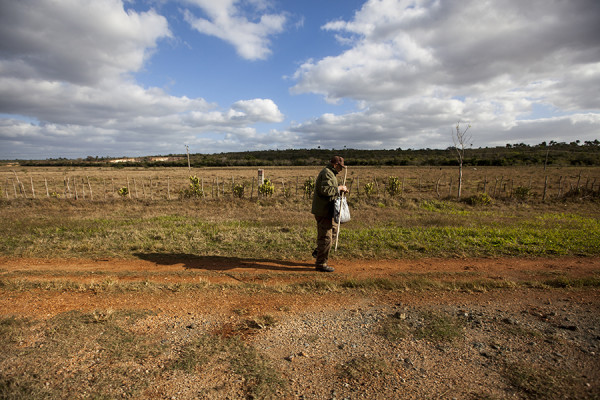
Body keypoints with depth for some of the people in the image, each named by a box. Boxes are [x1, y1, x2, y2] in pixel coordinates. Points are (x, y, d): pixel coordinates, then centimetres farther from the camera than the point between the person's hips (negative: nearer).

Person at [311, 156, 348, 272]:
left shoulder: (329, 173, 18)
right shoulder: (327, 174, -16)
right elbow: (325, 190, -30)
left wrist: (340, 189, 12)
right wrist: (339, 188, -18)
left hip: (326, 210, 11)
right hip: (323, 210, -11)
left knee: (334, 228, 24)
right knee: (325, 237, -4)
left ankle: (318, 252, 30)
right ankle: (321, 264, 6)